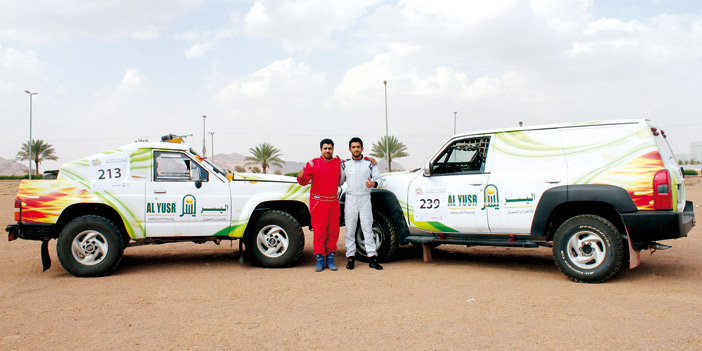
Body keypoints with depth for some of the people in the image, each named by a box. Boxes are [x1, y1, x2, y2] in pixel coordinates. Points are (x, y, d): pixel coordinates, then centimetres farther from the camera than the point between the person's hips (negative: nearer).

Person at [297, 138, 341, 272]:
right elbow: (304, 181, -1)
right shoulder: (313, 163, 1)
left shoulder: (339, 162, 11)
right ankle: (320, 260, 6)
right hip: (318, 202, -3)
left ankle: (330, 258, 14)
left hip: (333, 202, 3)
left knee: (333, 231, 5)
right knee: (319, 231, -3)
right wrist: (301, 177, -24)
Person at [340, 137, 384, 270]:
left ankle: (372, 258, 0)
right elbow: (339, 181, 13)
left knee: (367, 228, -2)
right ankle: (350, 257, 10)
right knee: (350, 229, 2)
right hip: (350, 200, 1)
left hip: (365, 199, -1)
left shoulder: (370, 163, 6)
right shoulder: (344, 164, 8)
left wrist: (374, 183, -18)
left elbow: (379, 179, 2)